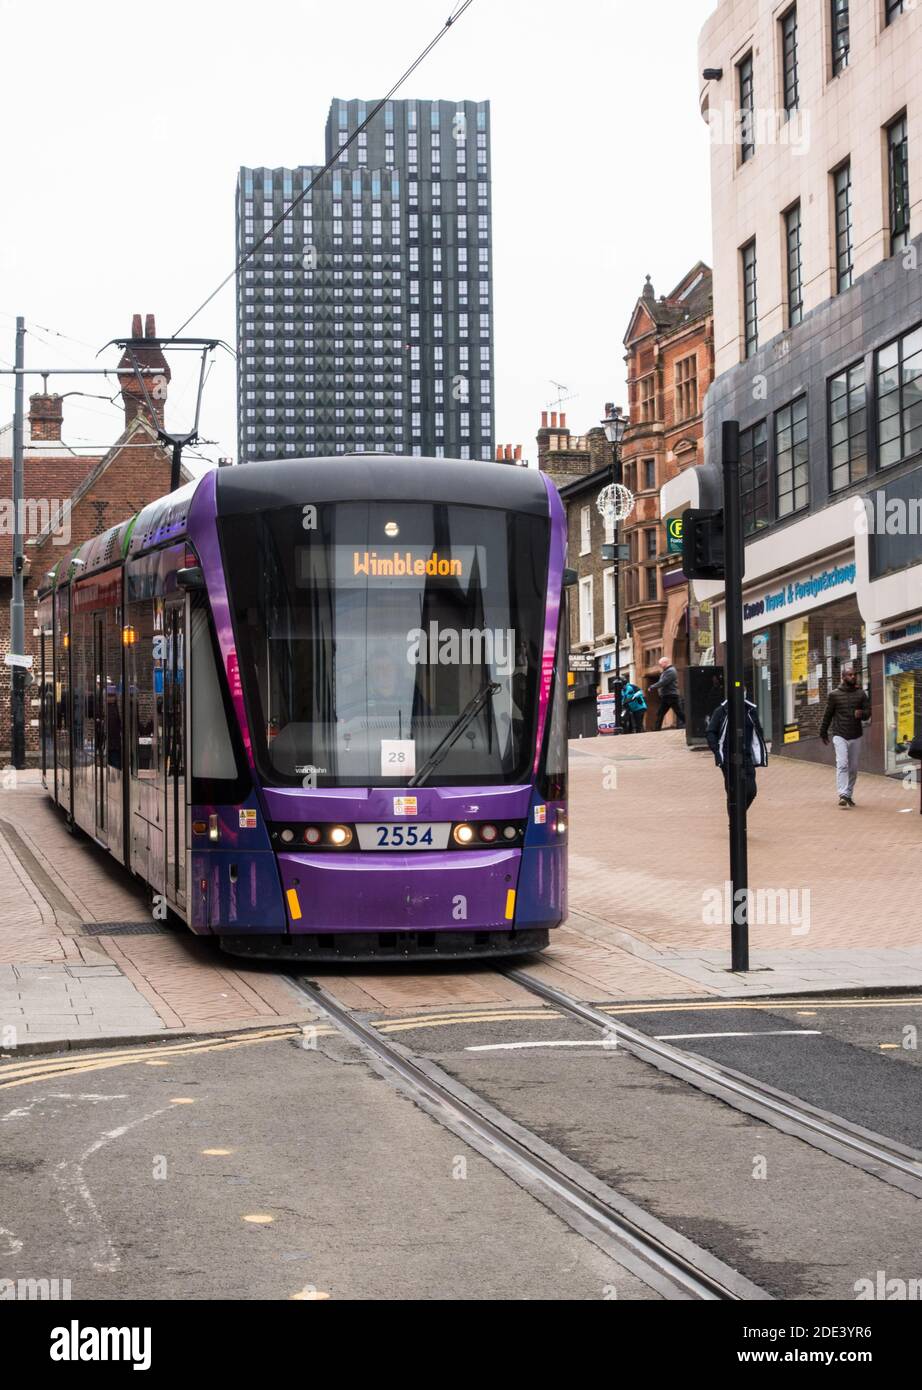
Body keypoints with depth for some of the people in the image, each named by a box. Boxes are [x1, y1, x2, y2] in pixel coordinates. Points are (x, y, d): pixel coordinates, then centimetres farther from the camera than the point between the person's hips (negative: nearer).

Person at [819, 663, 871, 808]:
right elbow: (827, 715, 7)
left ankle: (849, 794, 20)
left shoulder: (862, 694, 6)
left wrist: (861, 713, -20)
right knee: (842, 765, -15)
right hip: (839, 735, -3)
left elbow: (868, 712, 4)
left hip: (856, 736, 3)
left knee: (853, 768, 8)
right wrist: (823, 733, 11)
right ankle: (843, 795, -23)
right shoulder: (834, 694, 1)